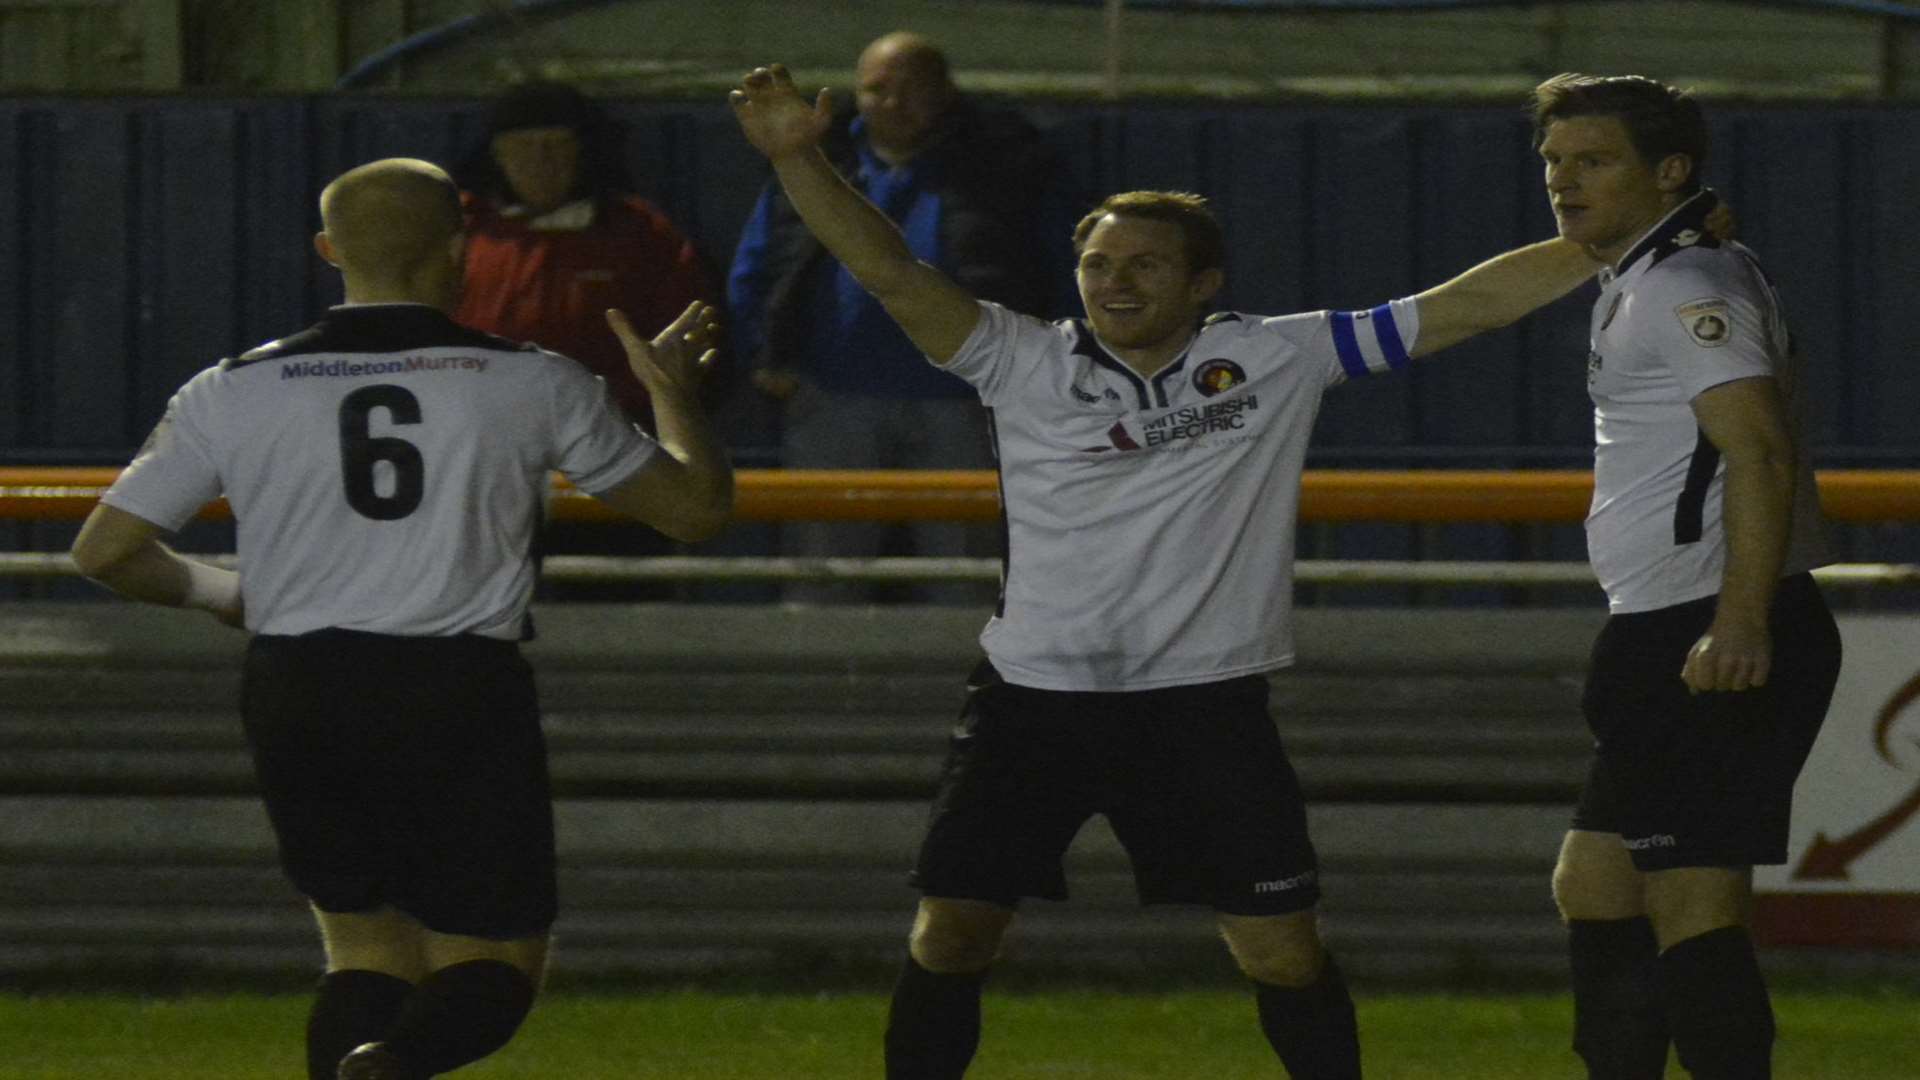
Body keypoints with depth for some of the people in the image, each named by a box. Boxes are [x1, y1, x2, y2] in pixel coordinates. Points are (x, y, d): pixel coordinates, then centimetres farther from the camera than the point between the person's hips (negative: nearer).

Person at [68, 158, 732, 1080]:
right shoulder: (533, 386, -1)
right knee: (492, 964, 8)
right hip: (459, 691, -2)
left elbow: (104, 551, 4)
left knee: (367, 951, 17)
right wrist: (671, 391, 29)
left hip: (297, 693, 2)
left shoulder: (234, 392, 1)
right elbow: (695, 506, 9)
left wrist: (220, 594, 23)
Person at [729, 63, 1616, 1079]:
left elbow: (1468, 304, 1)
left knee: (1281, 947, -1)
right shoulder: (1026, 364, 0)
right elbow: (891, 272, -9)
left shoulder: (1274, 361, 0)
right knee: (948, 935, -2)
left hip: (1204, 700, -1)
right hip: (1034, 693, 1)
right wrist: (797, 157, -22)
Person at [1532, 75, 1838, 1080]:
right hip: (1663, 639, 11)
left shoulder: (1689, 286, -12)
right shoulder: (1638, 288, 21)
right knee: (1592, 885, 17)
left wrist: (1740, 624, -30)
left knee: (1691, 904, -15)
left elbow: (1760, 452, -22)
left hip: (1715, 646, -11)